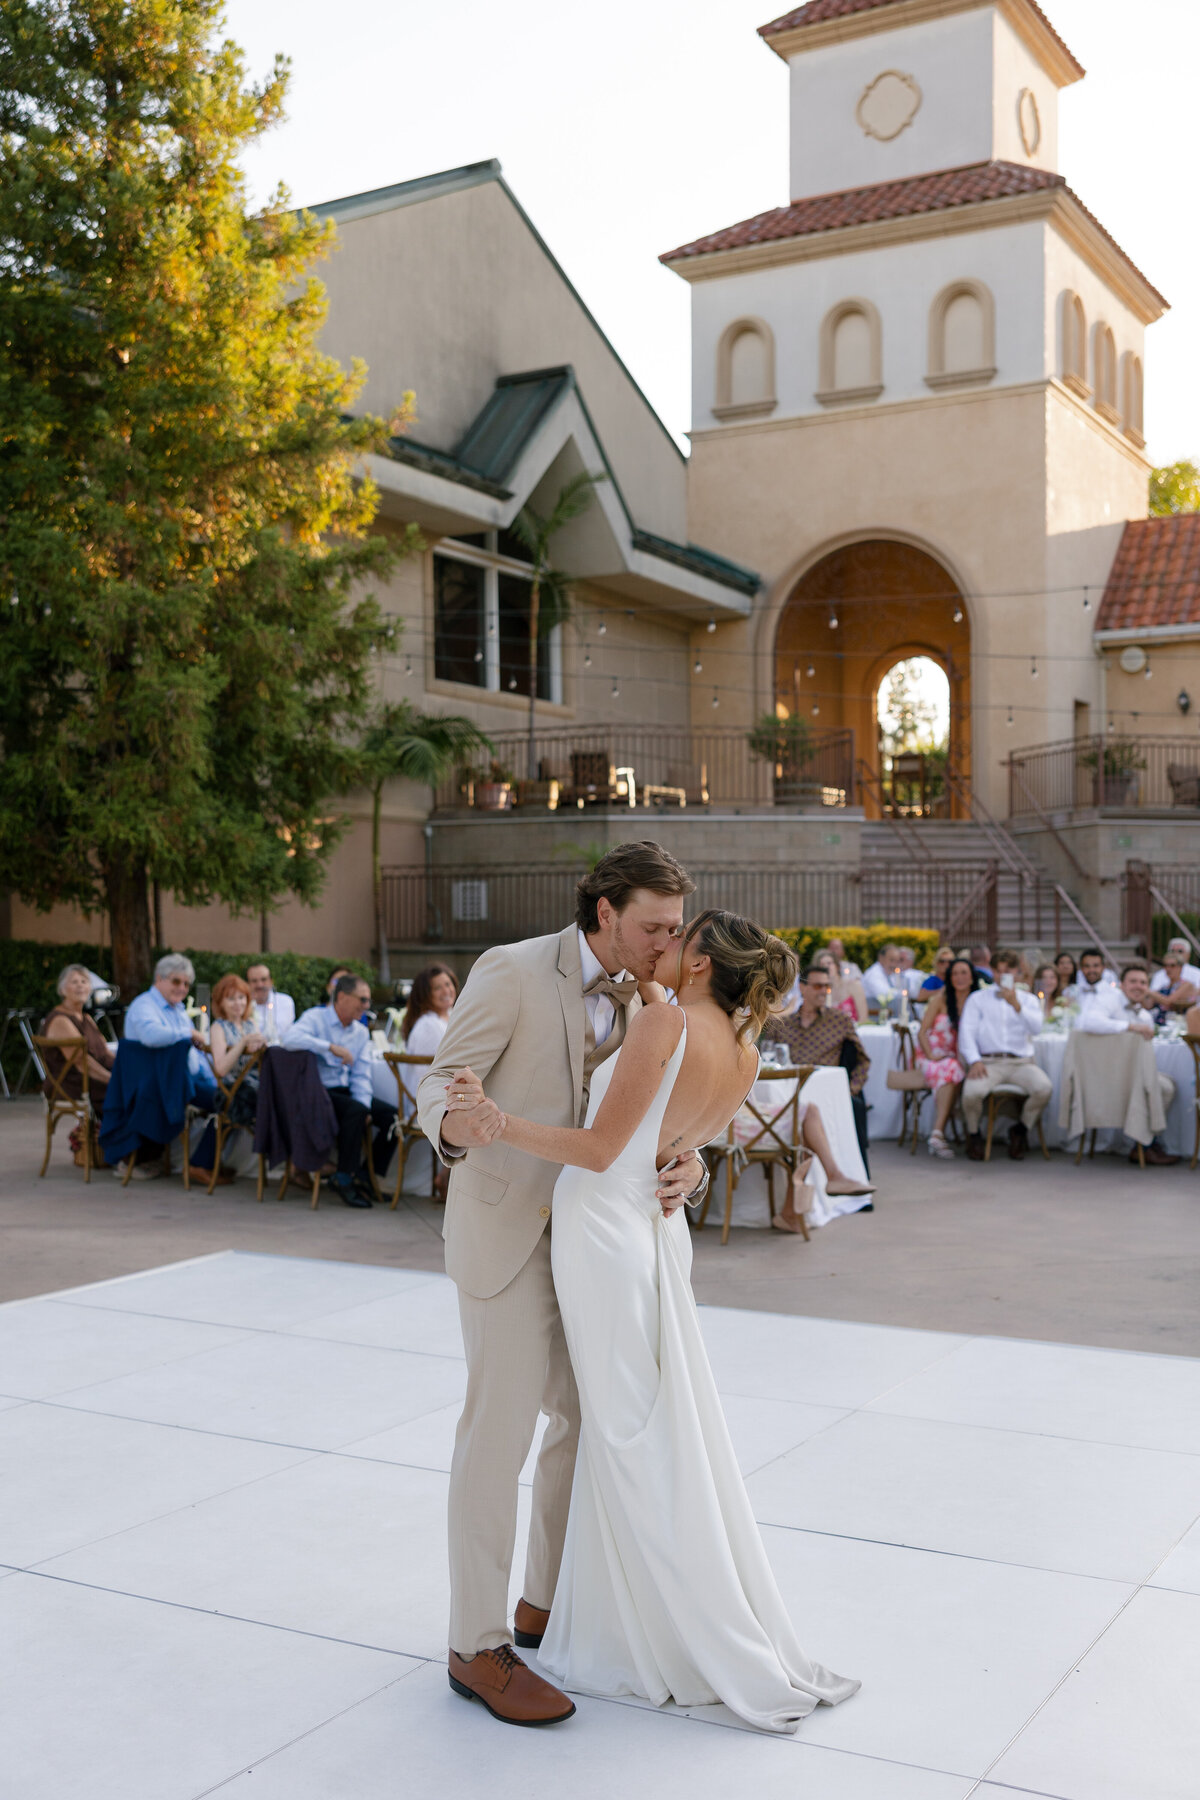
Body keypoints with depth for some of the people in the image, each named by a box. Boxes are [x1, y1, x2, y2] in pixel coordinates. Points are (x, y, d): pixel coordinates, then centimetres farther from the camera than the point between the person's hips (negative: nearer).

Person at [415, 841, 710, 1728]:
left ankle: (549, 1604, 31)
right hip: (507, 1232, -7)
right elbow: (437, 1085, -16)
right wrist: (458, 1125, -41)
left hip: (588, 1236, 8)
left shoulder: (643, 1002, 5)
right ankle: (479, 1646, 8)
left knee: (590, 1420, 13)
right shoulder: (511, 972, -17)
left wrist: (688, 1165, -17)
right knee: (499, 1431, -4)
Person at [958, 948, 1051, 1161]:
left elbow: (1036, 1028, 0)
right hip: (988, 1062, -1)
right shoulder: (978, 998, 16)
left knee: (1044, 1088, -30)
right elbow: (966, 1032, 4)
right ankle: (973, 1134, 0)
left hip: (1021, 1062, 2)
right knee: (972, 1092, -34)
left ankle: (1020, 1130, -1)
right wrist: (974, 1061, -12)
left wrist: (1016, 1005, -14)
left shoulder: (1028, 999, 20)